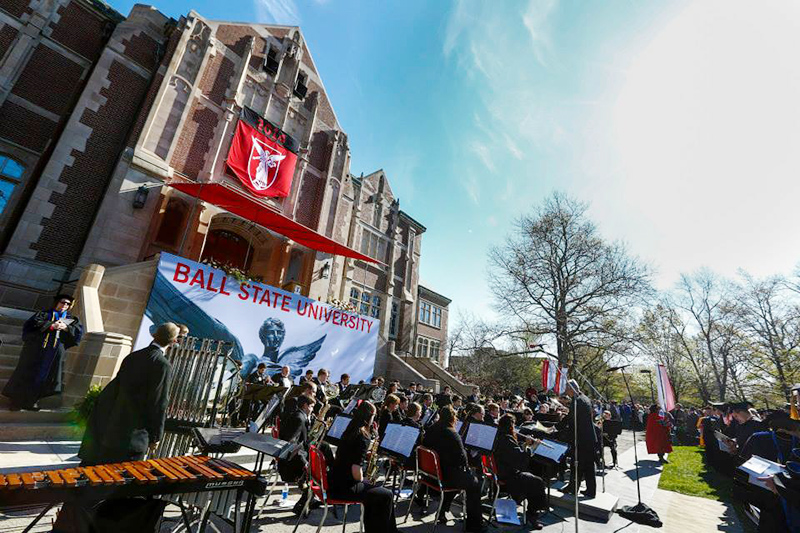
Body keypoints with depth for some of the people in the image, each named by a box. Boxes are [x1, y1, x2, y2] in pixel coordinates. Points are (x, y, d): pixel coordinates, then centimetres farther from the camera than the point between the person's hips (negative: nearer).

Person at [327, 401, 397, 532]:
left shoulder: (349, 431, 5)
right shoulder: (362, 437, -21)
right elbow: (356, 473, -24)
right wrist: (361, 479, -4)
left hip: (335, 482, 9)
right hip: (344, 487, -9)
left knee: (373, 491, 26)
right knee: (387, 496, 2)